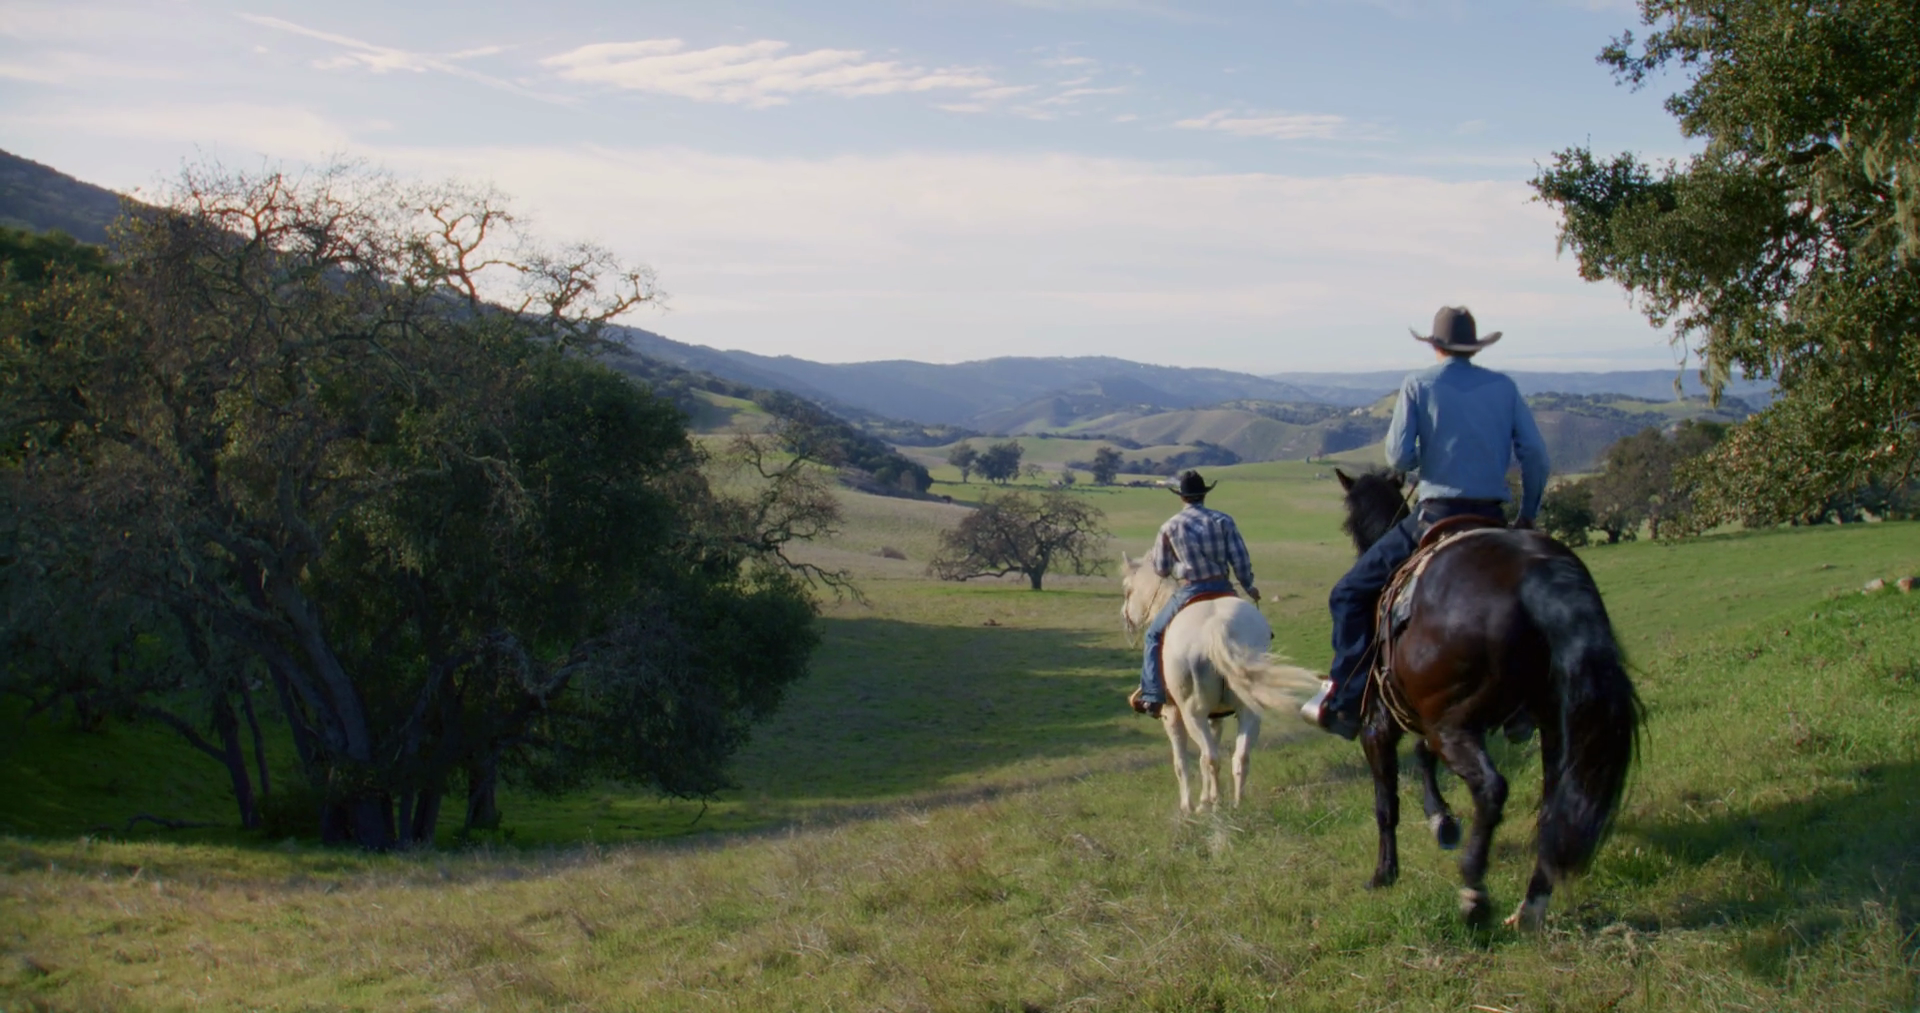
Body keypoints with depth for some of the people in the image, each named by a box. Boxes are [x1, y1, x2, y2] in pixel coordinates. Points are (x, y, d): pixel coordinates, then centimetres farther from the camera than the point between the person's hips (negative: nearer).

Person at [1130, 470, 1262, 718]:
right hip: (1224, 589, 2)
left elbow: (1162, 569, 6)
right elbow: (1241, 560, -3)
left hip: (1189, 592, -2)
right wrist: (1248, 586, 13)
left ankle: (1151, 696, 5)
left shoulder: (1170, 526, -1)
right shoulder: (1223, 521, 1)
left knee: (1155, 635, 15)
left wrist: (1152, 557, 27)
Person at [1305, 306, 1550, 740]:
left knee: (1351, 593, 8)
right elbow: (1535, 456, 2)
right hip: (1492, 521, 4)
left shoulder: (1419, 385, 0)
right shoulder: (1504, 387, 8)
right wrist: (1528, 515, 13)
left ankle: (1344, 702, -2)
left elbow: (1397, 457, -7)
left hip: (1436, 518, -3)